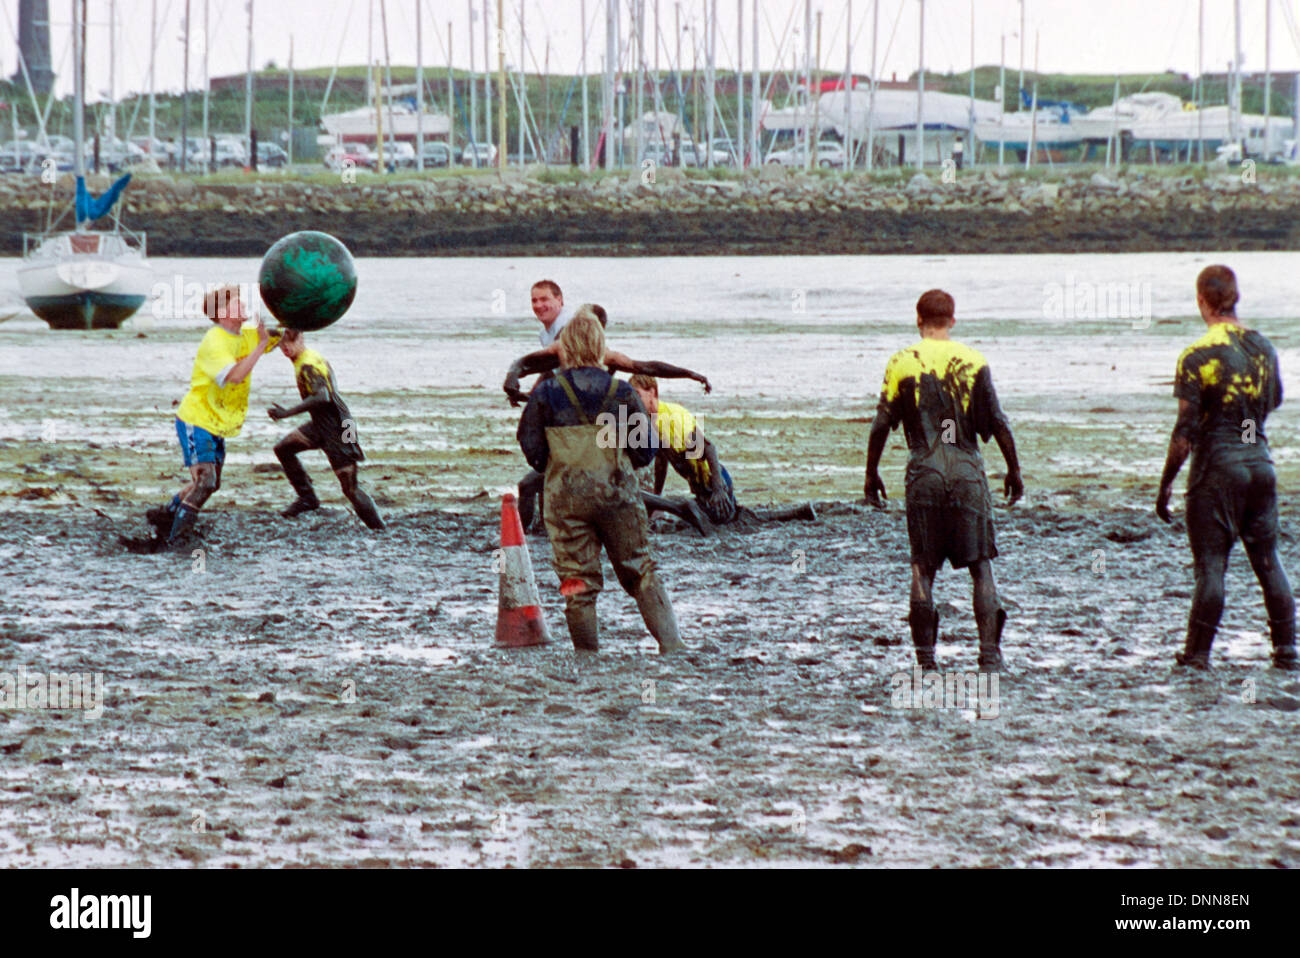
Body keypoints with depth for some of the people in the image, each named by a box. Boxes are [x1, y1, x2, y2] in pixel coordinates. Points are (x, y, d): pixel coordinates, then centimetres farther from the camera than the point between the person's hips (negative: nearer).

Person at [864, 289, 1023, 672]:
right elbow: (998, 423, 1)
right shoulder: (973, 362, 2)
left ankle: (925, 655, 3)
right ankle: (989, 652, -5)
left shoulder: (901, 363, 0)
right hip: (968, 470, 0)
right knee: (981, 565, 4)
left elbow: (881, 425, 0)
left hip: (924, 472, 0)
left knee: (923, 565, 6)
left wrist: (871, 472, 10)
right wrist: (1014, 470, 10)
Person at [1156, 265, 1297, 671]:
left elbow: (1186, 430, -14)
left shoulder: (1197, 356, -14)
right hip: (1259, 462, 5)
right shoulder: (1262, 346, 3)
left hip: (1216, 469, -5)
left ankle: (1197, 652, 3)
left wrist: (1166, 482, -7)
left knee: (1210, 562, 0)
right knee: (1267, 558, 13)